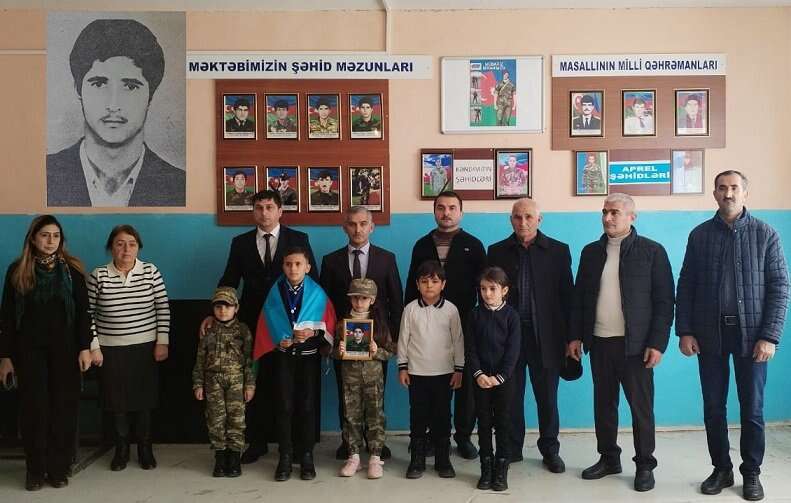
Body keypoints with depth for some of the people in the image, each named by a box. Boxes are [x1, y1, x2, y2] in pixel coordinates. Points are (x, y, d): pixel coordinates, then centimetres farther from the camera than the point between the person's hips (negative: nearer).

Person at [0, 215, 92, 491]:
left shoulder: (71, 269, 1)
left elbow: (82, 311, 1)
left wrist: (84, 347, -6)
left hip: (65, 348, 0)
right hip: (30, 349, 0)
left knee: (63, 406, 2)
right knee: (34, 406, 3)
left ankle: (59, 467, 14)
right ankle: (35, 469, 14)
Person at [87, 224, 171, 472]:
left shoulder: (151, 272, -3)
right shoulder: (98, 276, -5)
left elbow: (163, 309, 0)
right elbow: (88, 313, 0)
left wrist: (162, 342, -3)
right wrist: (93, 347, -2)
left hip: (145, 347, 0)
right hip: (111, 350, 0)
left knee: (144, 400, 7)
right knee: (118, 402, 8)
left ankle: (145, 449, 24)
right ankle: (121, 450, 26)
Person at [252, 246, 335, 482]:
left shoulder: (317, 293, -3)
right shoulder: (275, 293, 1)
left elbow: (329, 326, -2)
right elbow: (266, 324, 5)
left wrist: (312, 332, -20)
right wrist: (279, 340, -10)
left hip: (308, 356, -1)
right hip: (283, 356, 1)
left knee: (307, 406, 2)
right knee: (284, 406, 0)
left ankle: (307, 457, 11)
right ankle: (285, 458, 8)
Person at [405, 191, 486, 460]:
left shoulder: (473, 245, 3)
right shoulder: (422, 245, 9)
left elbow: (483, 286, 2)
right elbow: (412, 285, 10)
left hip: (464, 324, -1)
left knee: (465, 382, 5)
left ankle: (464, 436, 17)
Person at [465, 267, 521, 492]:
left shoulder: (511, 315, -4)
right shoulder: (475, 314, 1)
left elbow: (513, 350, -8)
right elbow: (470, 348, -1)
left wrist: (499, 376, -15)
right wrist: (478, 373, -13)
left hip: (503, 378, -2)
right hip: (481, 377, 2)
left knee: (503, 423, 5)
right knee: (484, 422, 8)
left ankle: (501, 470, 15)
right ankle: (486, 469, 17)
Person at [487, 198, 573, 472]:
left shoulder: (558, 251, 2)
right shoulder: (497, 251, 4)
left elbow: (566, 295, 1)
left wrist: (569, 336, -2)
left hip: (545, 336, -1)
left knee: (547, 397, 8)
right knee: (510, 396, 8)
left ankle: (550, 450, 23)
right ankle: (512, 448, 22)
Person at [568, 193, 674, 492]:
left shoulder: (652, 251, -3)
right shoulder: (591, 251, 8)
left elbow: (664, 300, -5)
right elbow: (579, 296, 11)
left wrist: (657, 343, -10)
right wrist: (575, 336, 7)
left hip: (635, 344, -4)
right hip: (599, 342, 4)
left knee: (641, 406, 4)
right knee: (603, 404, 12)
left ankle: (645, 465, 18)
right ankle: (608, 458, 26)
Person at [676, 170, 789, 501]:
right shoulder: (700, 235, 4)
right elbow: (686, 285, 4)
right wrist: (684, 331, -3)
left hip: (750, 333, -1)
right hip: (709, 334, 2)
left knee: (752, 408, 7)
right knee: (713, 408, 8)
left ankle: (752, 473, 23)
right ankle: (721, 469, 23)